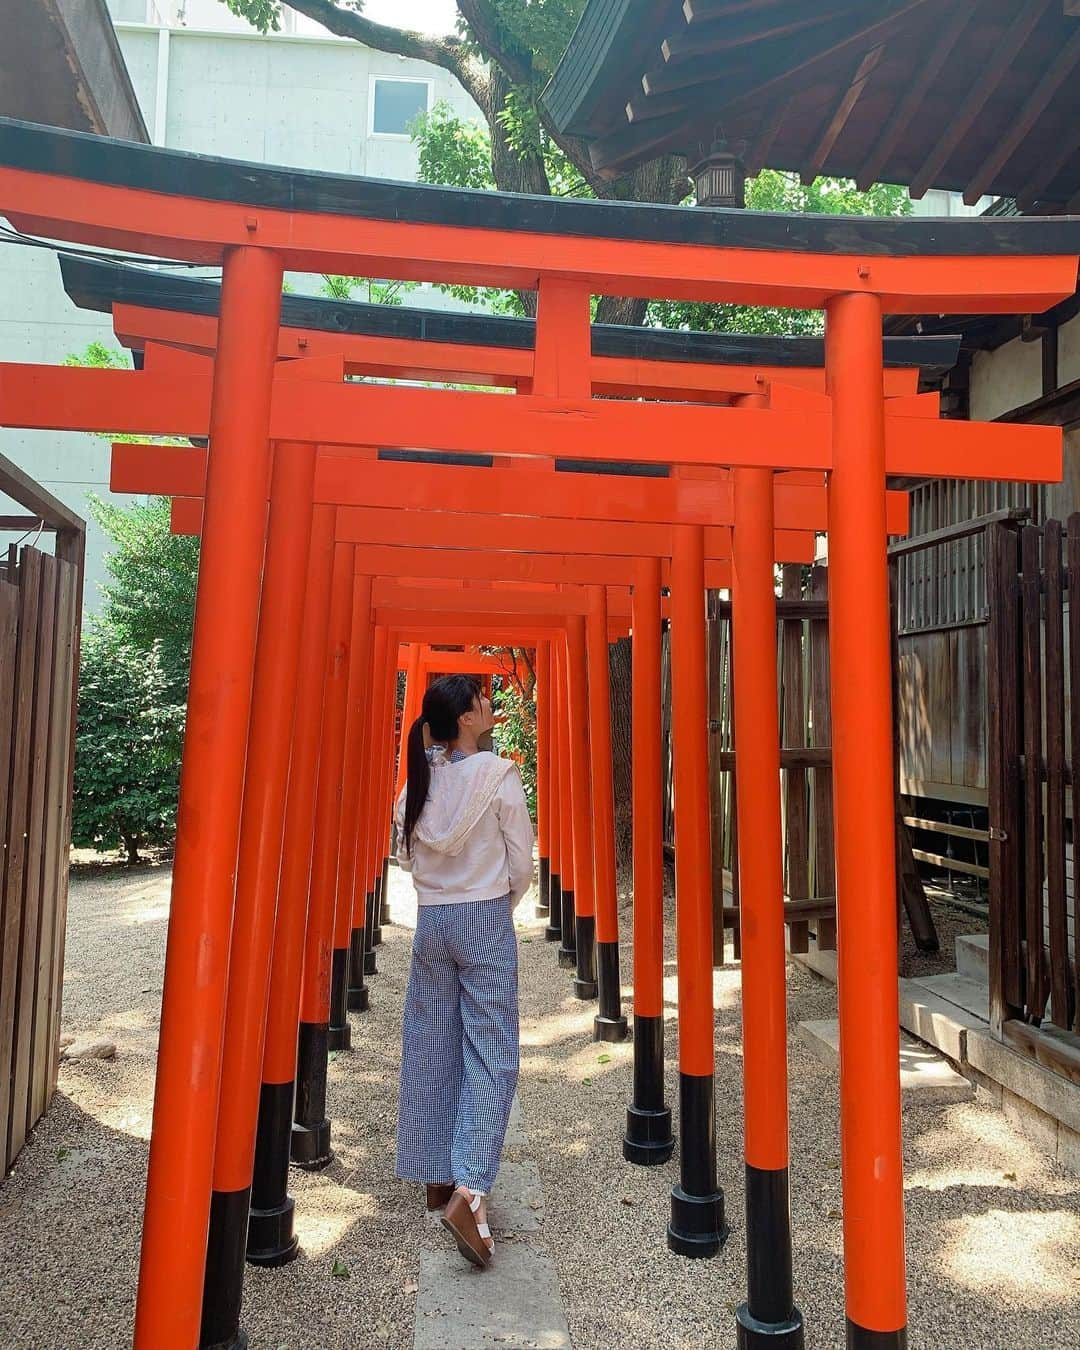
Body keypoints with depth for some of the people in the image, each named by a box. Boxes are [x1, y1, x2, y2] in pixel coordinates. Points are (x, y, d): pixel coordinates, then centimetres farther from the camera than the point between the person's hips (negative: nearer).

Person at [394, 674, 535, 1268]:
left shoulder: (419, 778, 1)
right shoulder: (498, 775, -12)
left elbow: (407, 853, 9)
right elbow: (521, 865, -7)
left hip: (430, 920, 5)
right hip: (485, 920, -5)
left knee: (430, 1049, 14)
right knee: (490, 1055, 1)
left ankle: (437, 1178, 26)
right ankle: (467, 1194, -8)